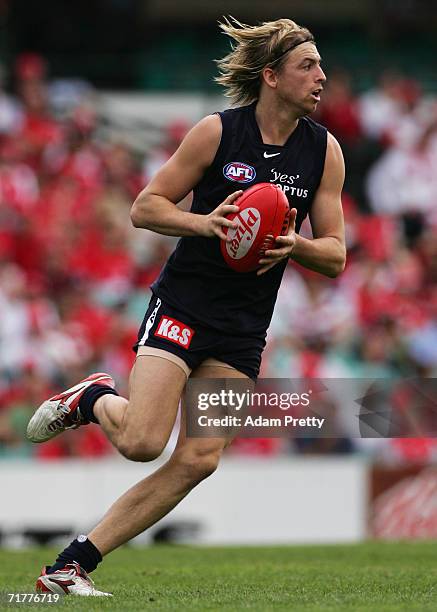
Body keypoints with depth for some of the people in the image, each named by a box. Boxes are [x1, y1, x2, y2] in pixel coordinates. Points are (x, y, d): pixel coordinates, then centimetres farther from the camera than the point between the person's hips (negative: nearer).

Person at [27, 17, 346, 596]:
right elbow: (145, 207, -2)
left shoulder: (324, 151, 3)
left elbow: (335, 256, 6)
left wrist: (293, 245, -15)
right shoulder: (217, 131, -8)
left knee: (199, 460, -8)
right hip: (183, 304, -4)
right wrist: (203, 222, -19)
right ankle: (92, 399, 16)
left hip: (245, 328, 4)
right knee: (141, 441, -20)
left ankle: (75, 564, 0)